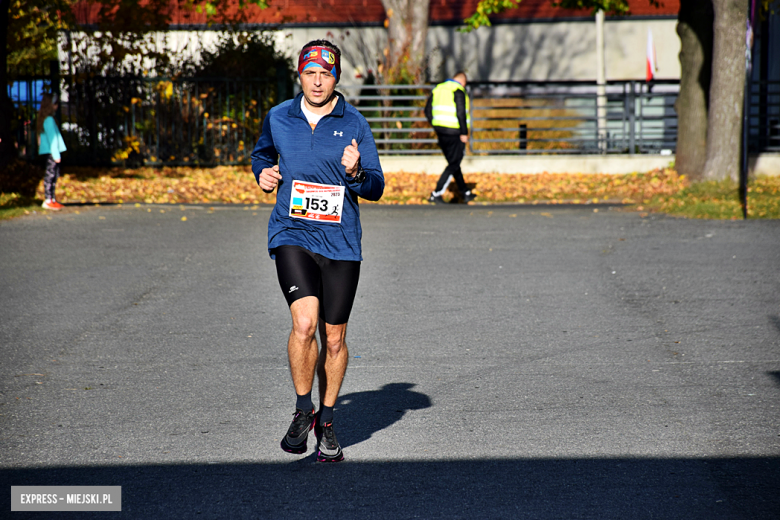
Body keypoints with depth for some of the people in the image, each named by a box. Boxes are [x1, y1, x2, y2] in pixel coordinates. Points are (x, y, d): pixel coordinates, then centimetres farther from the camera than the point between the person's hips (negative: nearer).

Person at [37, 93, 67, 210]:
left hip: (50, 152, 10)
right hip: (52, 151, -10)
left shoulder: (44, 118, 17)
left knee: (54, 175, 11)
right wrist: (56, 154, -16)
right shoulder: (49, 119, -14)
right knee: (51, 174, -9)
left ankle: (52, 200, 14)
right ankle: (48, 200, -10)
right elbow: (52, 138, -16)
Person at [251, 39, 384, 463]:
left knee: (334, 339, 7)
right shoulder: (277, 118, 5)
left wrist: (356, 173, -19)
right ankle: (302, 411, -1)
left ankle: (326, 422, 26)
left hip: (341, 242, 1)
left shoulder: (354, 124, 0)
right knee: (304, 322, -20)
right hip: (291, 236, -1)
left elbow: (376, 188, 1)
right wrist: (262, 174, 5)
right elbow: (261, 154, 26)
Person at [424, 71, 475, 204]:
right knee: (453, 165, -2)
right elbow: (460, 113, -19)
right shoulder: (458, 91, -11)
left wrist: (436, 126, 16)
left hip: (441, 131, 8)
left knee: (454, 163, 17)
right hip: (454, 132, -8)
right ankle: (436, 194, -10)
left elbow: (428, 110, 12)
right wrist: (464, 133, -15)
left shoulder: (437, 89, 11)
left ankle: (465, 193, 25)